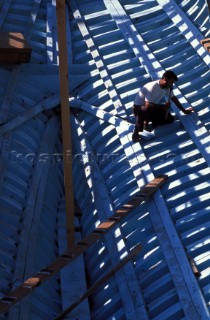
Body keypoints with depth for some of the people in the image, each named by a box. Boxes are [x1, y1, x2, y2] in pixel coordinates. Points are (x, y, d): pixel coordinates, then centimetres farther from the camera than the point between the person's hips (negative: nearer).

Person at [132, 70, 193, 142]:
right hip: (138, 108, -8)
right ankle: (136, 131, -21)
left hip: (152, 108, 8)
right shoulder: (153, 87, -30)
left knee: (170, 119, -5)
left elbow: (174, 98, 11)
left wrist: (184, 110, 15)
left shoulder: (167, 87, -5)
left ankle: (147, 121, 9)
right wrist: (163, 106, -27)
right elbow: (147, 105, -36)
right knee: (145, 109, -44)